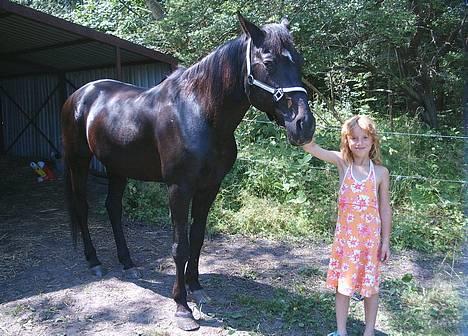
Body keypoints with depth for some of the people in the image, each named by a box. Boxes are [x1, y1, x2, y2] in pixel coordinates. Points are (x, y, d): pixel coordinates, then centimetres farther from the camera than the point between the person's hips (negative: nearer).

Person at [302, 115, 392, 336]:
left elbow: (385, 208, 2)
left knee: (370, 284, 12)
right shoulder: (342, 163, -4)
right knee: (342, 284, 12)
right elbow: (309, 146, -15)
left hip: (370, 236, -1)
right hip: (345, 235, 1)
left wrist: (385, 241, 2)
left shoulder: (380, 172, -4)